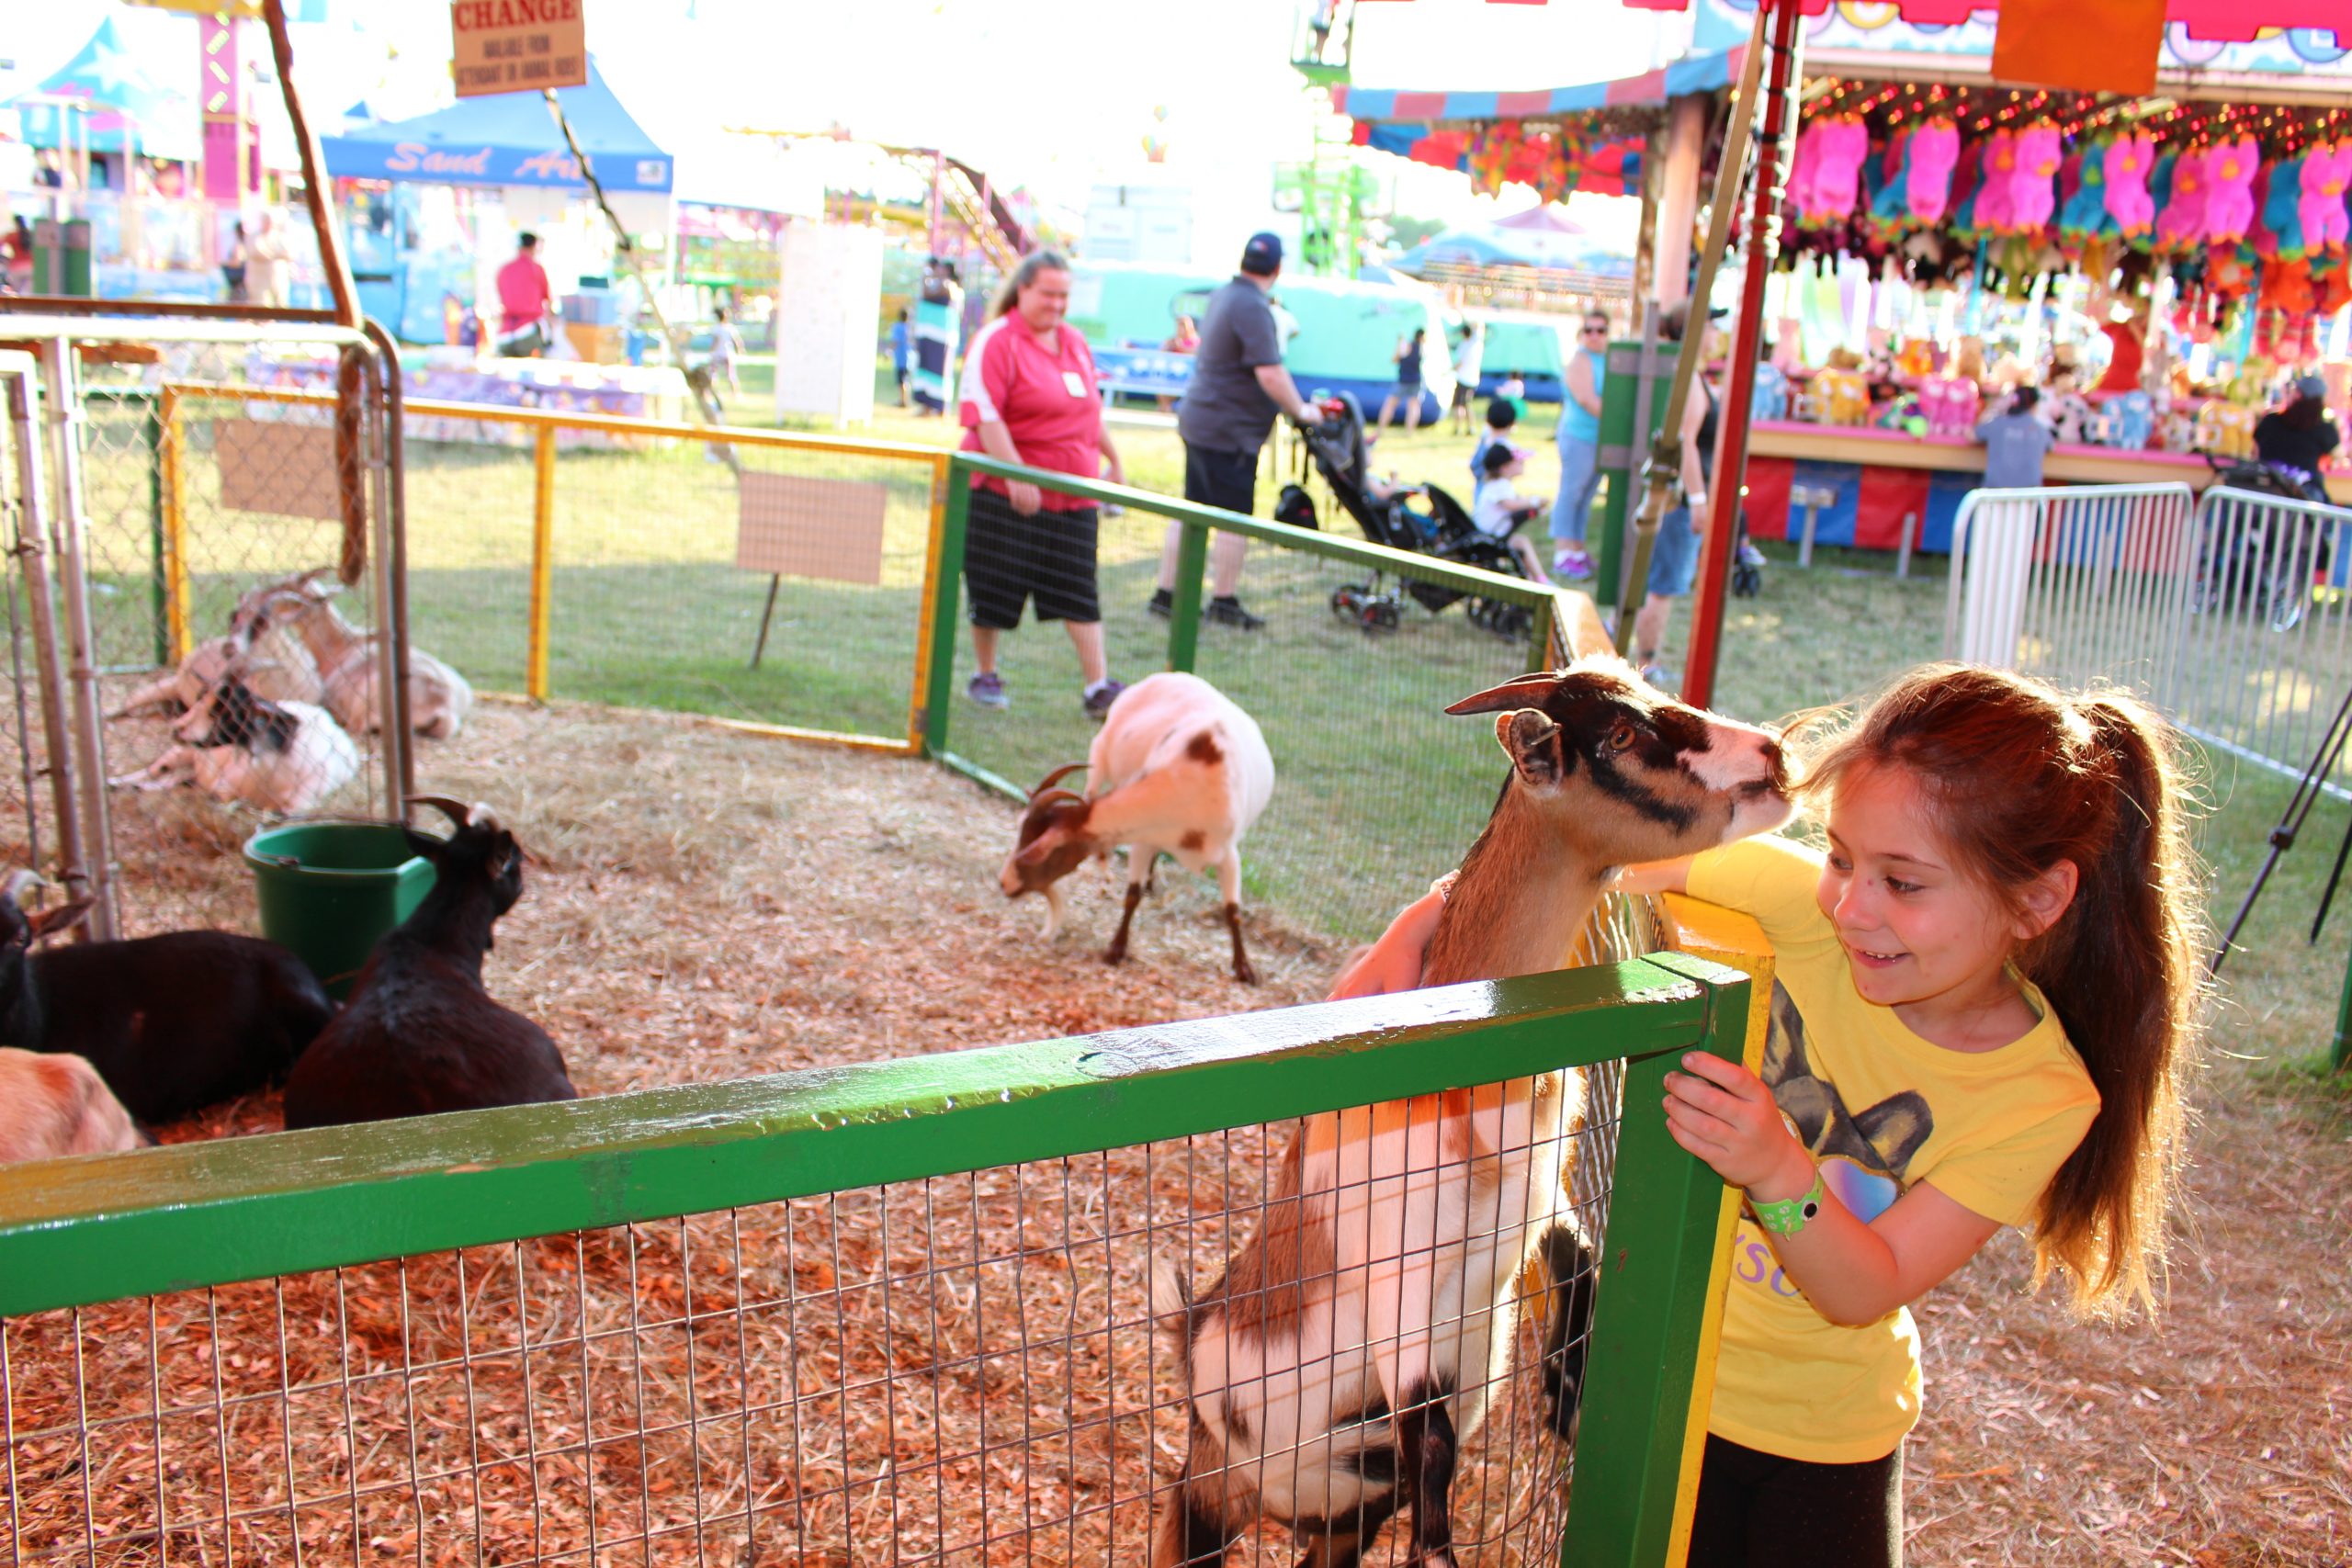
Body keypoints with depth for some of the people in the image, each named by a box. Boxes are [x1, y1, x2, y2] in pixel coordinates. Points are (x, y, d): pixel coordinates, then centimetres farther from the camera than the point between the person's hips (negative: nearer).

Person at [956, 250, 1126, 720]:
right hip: (1004, 492, -6)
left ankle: (1098, 686, 5)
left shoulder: (1075, 342, 13)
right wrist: (1016, 474, -24)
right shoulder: (996, 342, -9)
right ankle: (984, 678, 21)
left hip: (1073, 491, 6)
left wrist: (1113, 461, 25)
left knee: (1079, 590, 4)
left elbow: (1091, 411, 25)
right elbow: (983, 415, -18)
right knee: (995, 588, 4)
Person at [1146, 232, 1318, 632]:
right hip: (1230, 430, -9)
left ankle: (1165, 594, 17)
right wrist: (1301, 411, -10)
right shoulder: (1253, 307, -18)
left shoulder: (1222, 296, 12)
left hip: (1197, 420, 9)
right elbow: (1270, 374, -24)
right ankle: (1224, 602, 7)